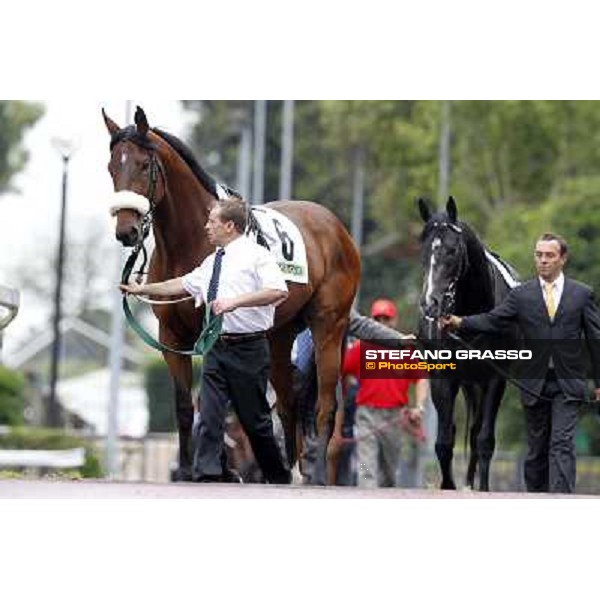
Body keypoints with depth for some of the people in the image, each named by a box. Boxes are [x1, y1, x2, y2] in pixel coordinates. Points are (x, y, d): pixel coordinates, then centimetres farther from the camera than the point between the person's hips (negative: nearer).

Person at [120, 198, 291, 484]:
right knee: (209, 416, -4)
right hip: (216, 348, 6)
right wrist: (143, 289, 32)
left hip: (248, 349, -6)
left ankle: (279, 479, 20)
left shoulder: (256, 255, -7)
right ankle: (207, 478, -5)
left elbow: (279, 291, -21)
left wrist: (236, 301, -29)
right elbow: (183, 284, 30)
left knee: (255, 419, 3)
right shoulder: (212, 262, 16)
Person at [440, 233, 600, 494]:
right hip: (535, 384, 2)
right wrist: (460, 322, -23)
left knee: (562, 445, -12)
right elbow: (492, 320, -5)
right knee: (536, 449, 9)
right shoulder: (521, 295, 5)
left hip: (567, 384, -2)